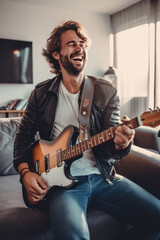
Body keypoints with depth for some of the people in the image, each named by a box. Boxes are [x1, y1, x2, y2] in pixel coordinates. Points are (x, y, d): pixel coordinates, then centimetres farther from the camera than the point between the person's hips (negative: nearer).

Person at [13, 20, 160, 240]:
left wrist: (120, 143, -25)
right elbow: (23, 136, 12)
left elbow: (109, 147, 0)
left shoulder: (106, 92, 4)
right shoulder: (42, 93, 5)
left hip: (101, 175, 3)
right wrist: (25, 172, -4)